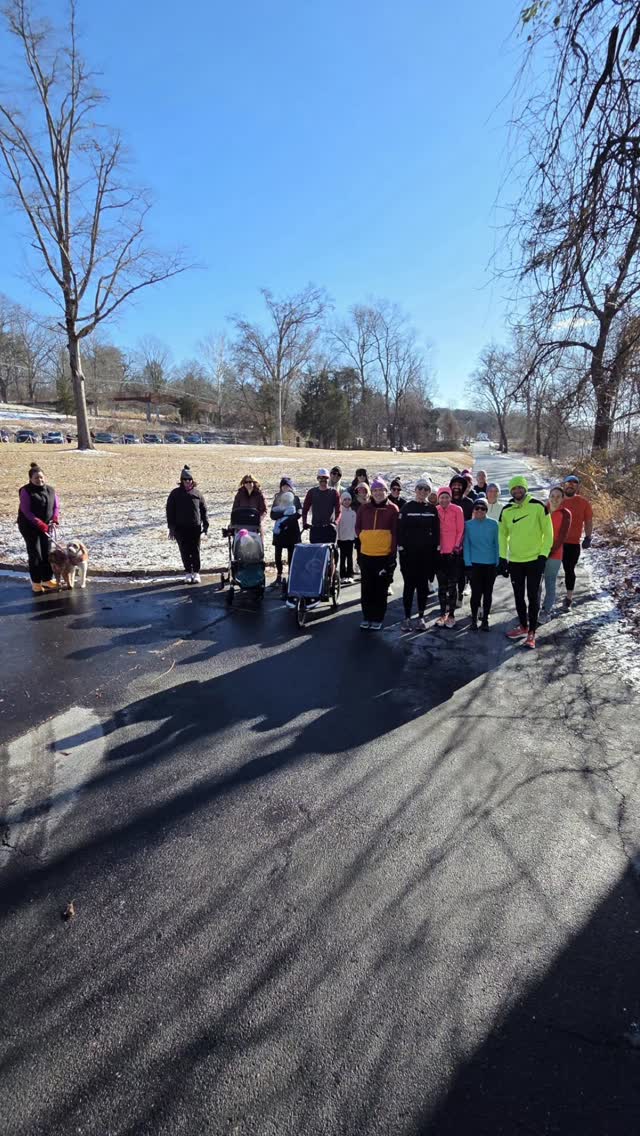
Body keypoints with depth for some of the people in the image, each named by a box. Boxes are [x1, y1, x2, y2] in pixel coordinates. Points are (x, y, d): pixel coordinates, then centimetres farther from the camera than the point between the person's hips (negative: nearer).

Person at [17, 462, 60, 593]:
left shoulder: (50, 490, 5)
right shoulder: (26, 491, -12)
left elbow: (56, 506, 6)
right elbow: (26, 511, -16)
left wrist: (55, 519, -13)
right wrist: (40, 524, -22)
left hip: (46, 526, 5)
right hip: (29, 527, -5)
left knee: (47, 553, 9)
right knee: (35, 555, -3)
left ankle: (47, 579, 21)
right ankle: (36, 583, 6)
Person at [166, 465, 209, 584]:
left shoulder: (197, 493, 6)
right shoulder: (175, 494, 4)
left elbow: (203, 509, 11)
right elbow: (170, 511, 4)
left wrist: (205, 523, 6)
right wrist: (171, 527, -2)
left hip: (195, 527, 0)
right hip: (180, 528, 0)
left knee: (195, 551, 0)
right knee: (185, 551, 4)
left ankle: (196, 572, 9)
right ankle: (188, 572, 15)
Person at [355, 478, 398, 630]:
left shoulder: (393, 509, -2)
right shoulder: (364, 508, 6)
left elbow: (395, 532, -2)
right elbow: (358, 527, 18)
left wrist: (393, 552, -7)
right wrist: (363, 540, 6)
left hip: (385, 555, -3)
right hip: (366, 554, 3)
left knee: (381, 589, 5)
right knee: (366, 588, 9)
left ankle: (378, 619, 14)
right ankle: (367, 617, 20)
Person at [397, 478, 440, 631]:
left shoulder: (432, 509, 7)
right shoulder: (407, 507, 1)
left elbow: (436, 531, 8)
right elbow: (400, 529, -2)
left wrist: (435, 548, 2)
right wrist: (401, 547, -8)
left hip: (427, 553, 2)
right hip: (409, 552, -2)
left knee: (423, 584, 7)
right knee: (409, 584, 1)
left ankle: (421, 617, 16)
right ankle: (407, 617, 9)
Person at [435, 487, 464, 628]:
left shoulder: (457, 510, -4)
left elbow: (461, 530, -3)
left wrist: (457, 546, -8)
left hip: (454, 553, -2)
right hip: (440, 553, 2)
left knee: (452, 585, 2)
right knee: (442, 585, 8)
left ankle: (451, 614, 10)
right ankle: (443, 614, 16)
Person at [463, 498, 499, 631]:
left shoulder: (493, 524, 0)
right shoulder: (468, 525, 0)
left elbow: (496, 544, 4)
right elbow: (466, 545, 0)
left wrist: (497, 563, 2)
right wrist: (468, 564, -6)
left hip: (490, 564, 1)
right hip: (475, 563, -1)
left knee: (488, 593, 8)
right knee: (476, 593, -2)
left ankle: (485, 620, 20)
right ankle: (474, 619, 14)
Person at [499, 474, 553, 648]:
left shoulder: (538, 506, -8)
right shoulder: (506, 510, 3)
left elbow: (548, 532, -5)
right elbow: (503, 534, 11)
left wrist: (543, 555, -10)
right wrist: (503, 558, 5)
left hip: (534, 560, -4)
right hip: (514, 560, 4)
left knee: (533, 596, 2)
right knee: (518, 596, 14)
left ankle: (532, 632, 10)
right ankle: (523, 626, 30)